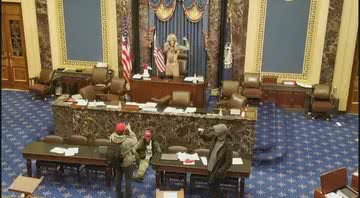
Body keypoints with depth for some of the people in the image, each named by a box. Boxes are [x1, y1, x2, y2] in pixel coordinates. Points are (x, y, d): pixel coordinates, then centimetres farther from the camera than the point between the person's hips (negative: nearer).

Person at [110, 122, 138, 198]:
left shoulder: (113, 138, -20)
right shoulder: (128, 141, -33)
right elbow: (135, 141, -12)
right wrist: (130, 130, -11)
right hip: (128, 163, -5)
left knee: (118, 178, 22)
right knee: (128, 180, 13)